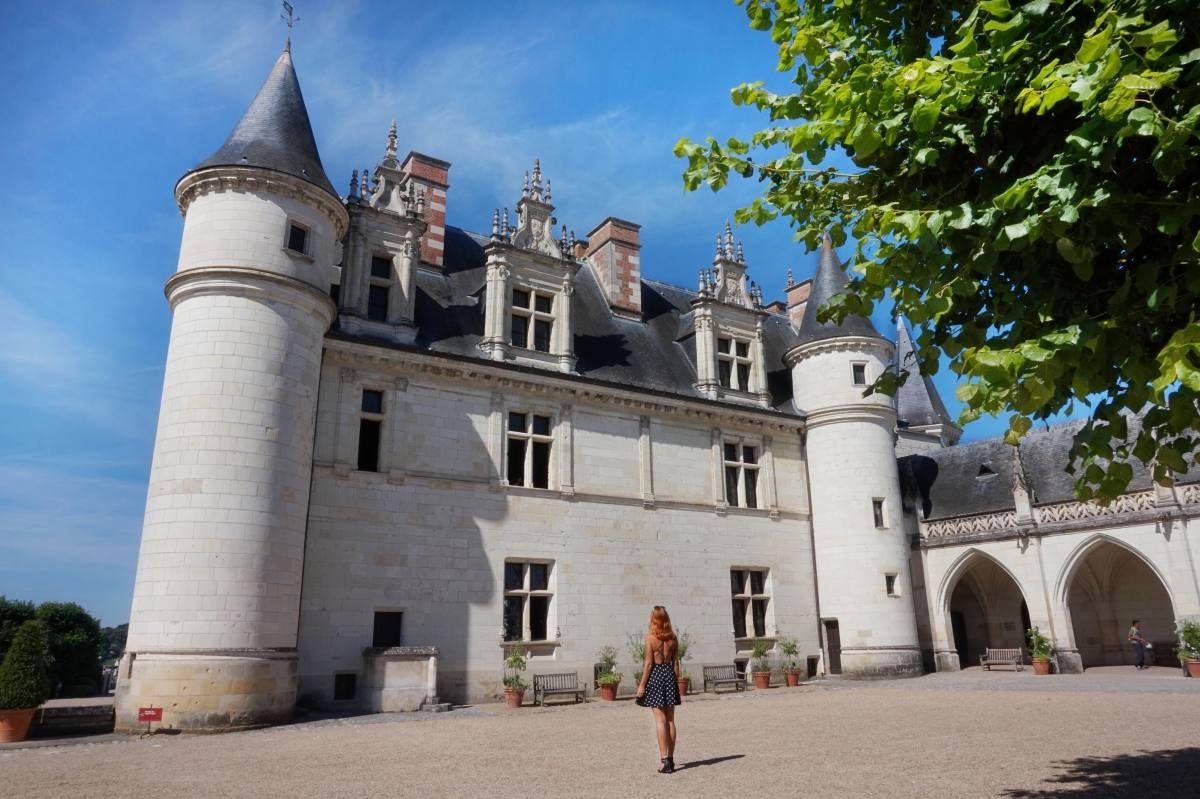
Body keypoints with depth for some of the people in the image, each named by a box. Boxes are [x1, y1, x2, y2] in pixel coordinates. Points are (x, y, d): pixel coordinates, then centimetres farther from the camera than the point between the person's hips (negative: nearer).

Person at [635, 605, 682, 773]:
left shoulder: (650, 636, -10)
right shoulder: (672, 637, 3)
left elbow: (649, 663, -11)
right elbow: (676, 662, 6)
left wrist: (642, 685, -6)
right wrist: (675, 681, 15)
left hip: (655, 675, -4)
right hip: (670, 674, 5)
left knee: (660, 720, -2)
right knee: (670, 720, 11)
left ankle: (665, 760, -4)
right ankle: (670, 758, 16)